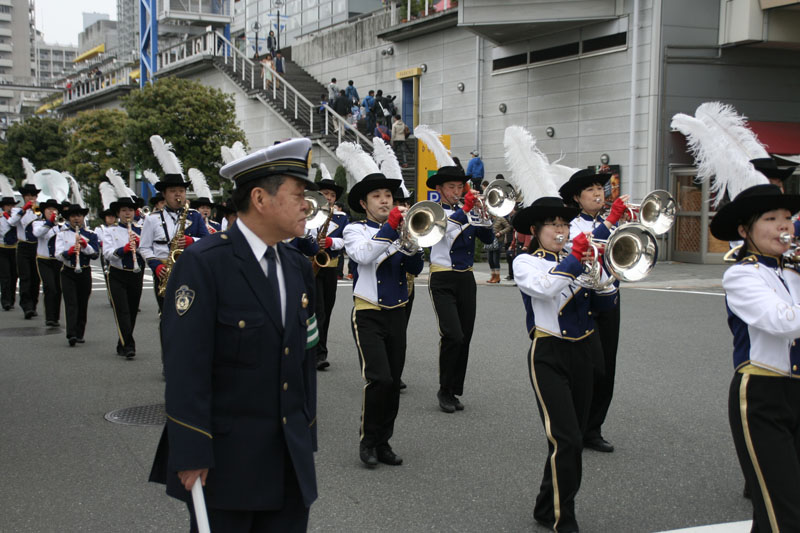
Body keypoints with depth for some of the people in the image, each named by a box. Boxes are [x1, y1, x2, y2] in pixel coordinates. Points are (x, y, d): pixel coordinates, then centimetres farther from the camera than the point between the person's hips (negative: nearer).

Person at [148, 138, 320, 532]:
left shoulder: (298, 267, 9)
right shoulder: (203, 264, -14)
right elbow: (186, 367, -18)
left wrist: (306, 437, 13)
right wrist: (191, 456, -19)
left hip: (290, 458, 7)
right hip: (225, 458, -6)